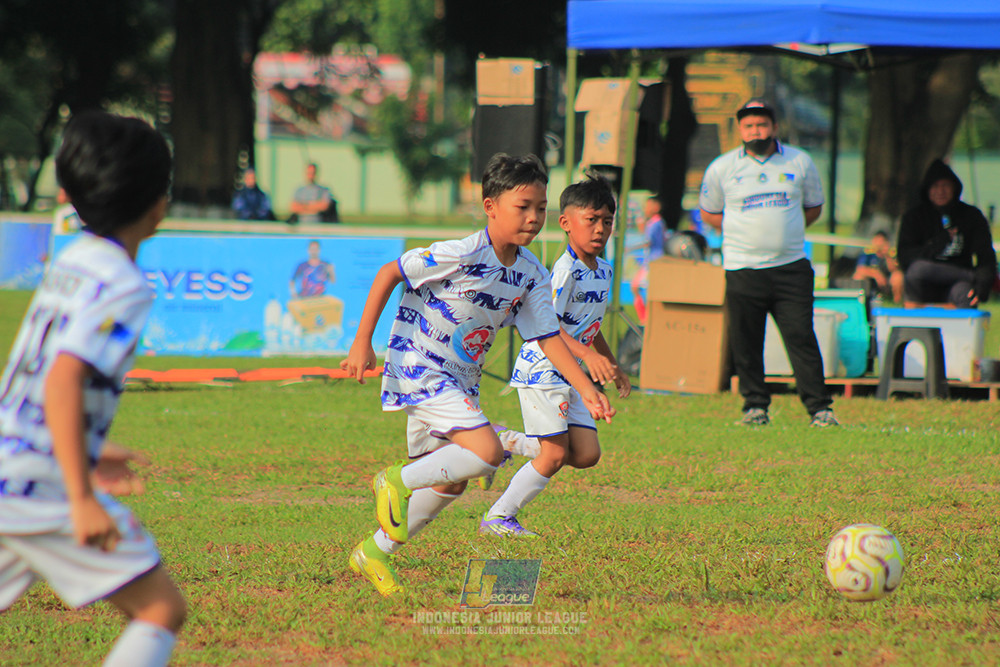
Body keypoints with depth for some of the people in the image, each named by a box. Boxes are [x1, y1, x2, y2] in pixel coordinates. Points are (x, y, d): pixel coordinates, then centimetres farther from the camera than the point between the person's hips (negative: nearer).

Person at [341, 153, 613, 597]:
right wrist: (362, 343, -14)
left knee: (449, 481, 12)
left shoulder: (532, 275, 0)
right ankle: (397, 481, -4)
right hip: (418, 366, -8)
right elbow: (388, 273, -14)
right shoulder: (462, 255, -21)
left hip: (459, 382, 8)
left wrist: (587, 390, -9)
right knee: (487, 451, -23)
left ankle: (374, 553, 26)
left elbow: (548, 338, 3)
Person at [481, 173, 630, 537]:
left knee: (587, 454, 0)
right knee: (555, 454, -11)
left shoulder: (604, 271, 10)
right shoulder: (565, 270, -18)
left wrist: (614, 368, 30)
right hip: (541, 368, -8)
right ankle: (497, 518, 2)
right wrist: (588, 355, -36)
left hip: (568, 375, 9)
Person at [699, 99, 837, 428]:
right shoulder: (721, 168, 5)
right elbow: (709, 213, 16)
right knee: (746, 342, -1)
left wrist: (784, 231, 7)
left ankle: (819, 407, -5)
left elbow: (813, 207, 19)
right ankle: (755, 405, 12)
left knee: (801, 337, -6)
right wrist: (742, 233, 5)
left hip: (791, 266, 0)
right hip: (743, 268, 0)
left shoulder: (800, 163, 8)